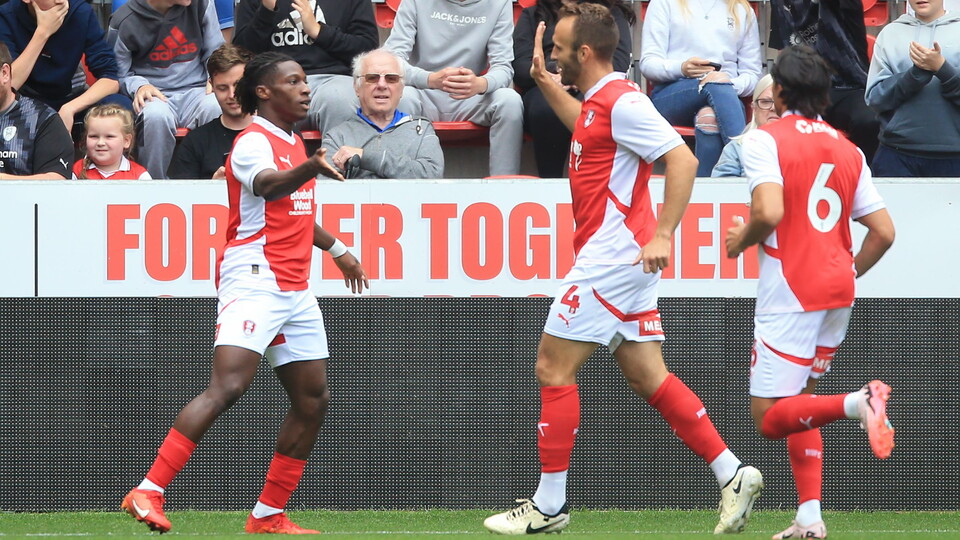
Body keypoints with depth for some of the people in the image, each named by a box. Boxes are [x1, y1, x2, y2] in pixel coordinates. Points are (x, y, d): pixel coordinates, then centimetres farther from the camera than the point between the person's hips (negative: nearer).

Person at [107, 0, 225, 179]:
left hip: (195, 90, 2)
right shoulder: (125, 22, -5)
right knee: (156, 115, -39)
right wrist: (139, 86, -16)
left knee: (218, 109, -33)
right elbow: (117, 75, 5)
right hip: (153, 94, -2)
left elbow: (215, 52, 14)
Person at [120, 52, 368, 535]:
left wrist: (336, 248, 47)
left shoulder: (294, 142, 19)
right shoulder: (254, 142, -10)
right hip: (254, 280, -9)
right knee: (228, 386, -23)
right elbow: (269, 186, -33)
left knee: (313, 401, 7)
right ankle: (148, 493, -26)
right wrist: (312, 168, -52)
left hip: (295, 291, 9)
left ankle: (268, 516, 15)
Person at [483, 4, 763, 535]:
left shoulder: (621, 102, -15)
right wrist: (544, 82, 35)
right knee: (648, 377, 8)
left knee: (553, 367, -5)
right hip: (619, 258, 10)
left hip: (613, 255, -10)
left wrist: (663, 235, -27)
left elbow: (682, 159, -22)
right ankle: (732, 475, 4)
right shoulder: (598, 102, 15)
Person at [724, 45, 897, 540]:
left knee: (770, 416, -6)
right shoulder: (848, 150, 12)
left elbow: (770, 211, -21)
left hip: (790, 291, -7)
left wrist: (742, 240, -1)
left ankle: (857, 403, -31)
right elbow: (883, 232, 9)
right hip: (838, 293, 7)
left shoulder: (765, 140, -6)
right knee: (796, 399, 20)